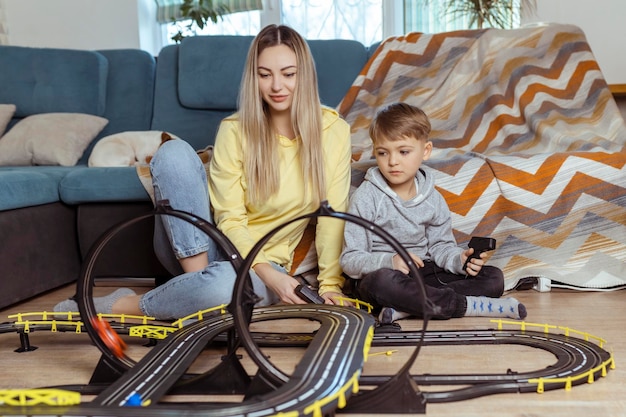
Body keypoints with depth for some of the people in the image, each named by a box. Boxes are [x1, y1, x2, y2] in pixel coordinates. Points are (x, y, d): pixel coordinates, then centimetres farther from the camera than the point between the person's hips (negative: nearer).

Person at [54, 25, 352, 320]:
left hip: (261, 267, -1)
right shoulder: (235, 130, -8)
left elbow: (332, 216, -7)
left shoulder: (333, 131, -6)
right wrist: (270, 274, -27)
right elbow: (230, 220, -13)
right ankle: (198, 280, -21)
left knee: (223, 283, -40)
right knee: (173, 151, -25)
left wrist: (330, 285, -15)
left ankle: (120, 306, -15)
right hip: (193, 248, 1)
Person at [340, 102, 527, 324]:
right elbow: (350, 260, -15)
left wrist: (459, 259, -12)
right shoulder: (366, 197, -12)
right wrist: (389, 261, -32)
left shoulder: (433, 199, 4)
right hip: (375, 276, -5)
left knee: (494, 278, -7)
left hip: (422, 274, 6)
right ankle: (468, 305, -26)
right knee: (384, 281, -41)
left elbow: (440, 246, 10)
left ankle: (405, 307, -27)